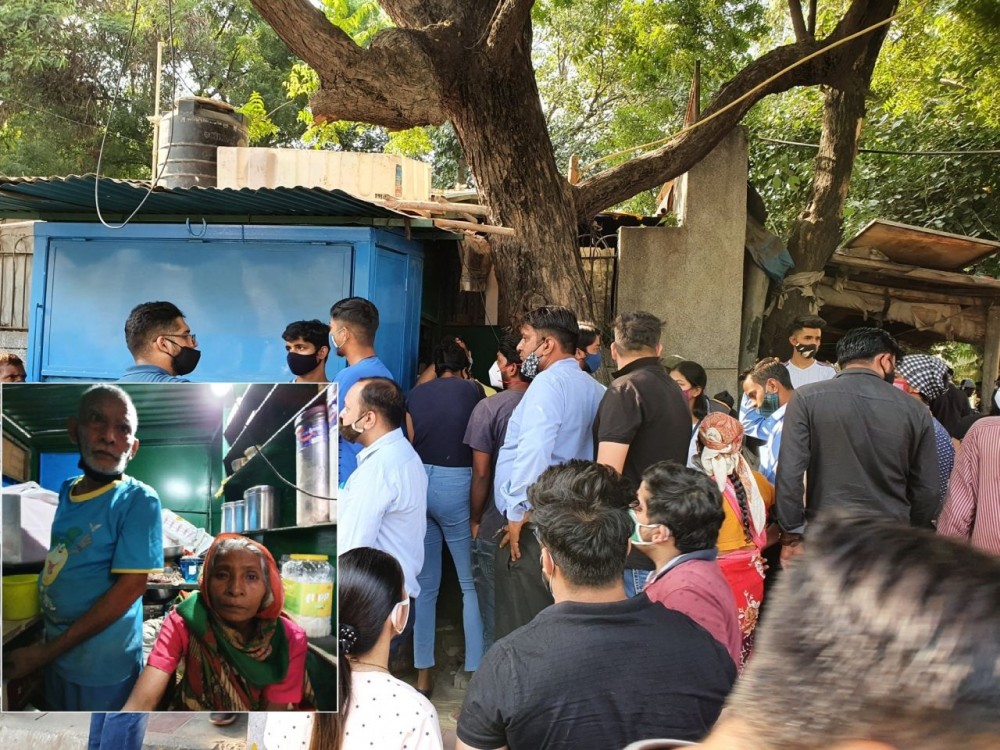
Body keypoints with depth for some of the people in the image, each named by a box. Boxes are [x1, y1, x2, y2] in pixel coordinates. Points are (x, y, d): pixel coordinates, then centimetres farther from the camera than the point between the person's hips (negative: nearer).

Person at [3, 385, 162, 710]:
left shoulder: (139, 500, -17)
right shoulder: (65, 493, 2)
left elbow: (131, 586, -20)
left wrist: (45, 651, -17)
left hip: (104, 665, -6)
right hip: (57, 651, 6)